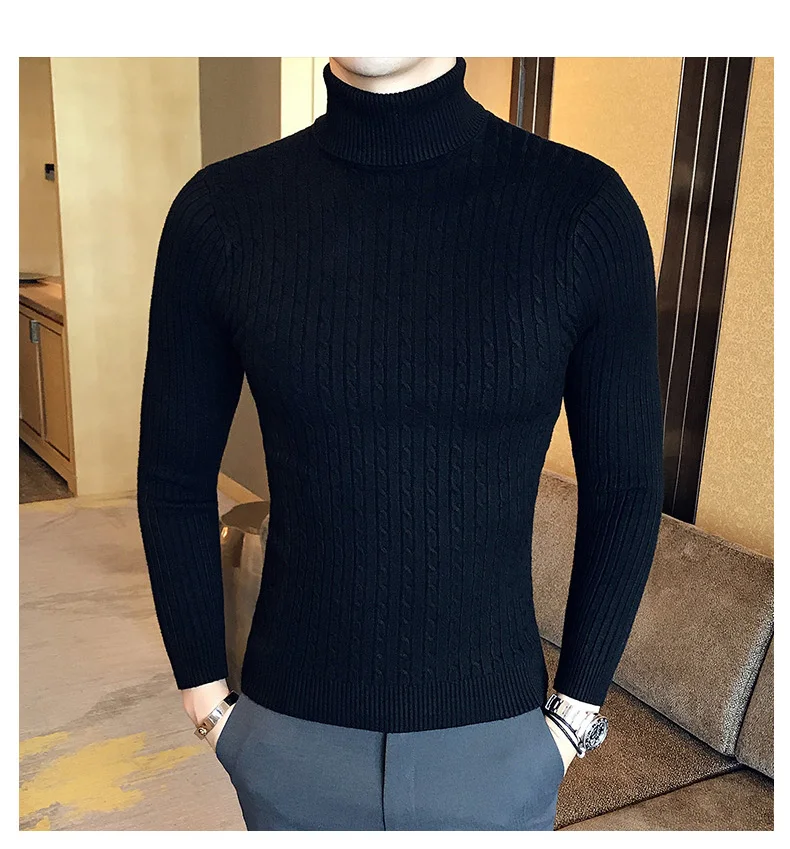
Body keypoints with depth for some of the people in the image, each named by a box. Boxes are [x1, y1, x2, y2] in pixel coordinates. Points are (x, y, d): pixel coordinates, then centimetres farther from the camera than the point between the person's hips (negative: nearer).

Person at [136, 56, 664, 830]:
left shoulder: (585, 206, -13)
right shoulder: (220, 211, -10)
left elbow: (623, 489, -5)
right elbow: (174, 480, -1)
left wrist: (576, 712, -1)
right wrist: (206, 699, 2)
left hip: (494, 732, 0)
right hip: (293, 730, 1)